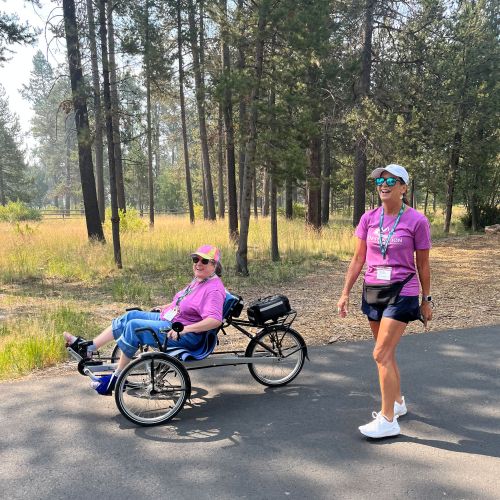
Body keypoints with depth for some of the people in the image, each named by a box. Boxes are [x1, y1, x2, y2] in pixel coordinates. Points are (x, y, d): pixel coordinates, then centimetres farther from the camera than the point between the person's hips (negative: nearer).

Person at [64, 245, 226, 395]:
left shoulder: (214, 289, -19)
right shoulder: (199, 280, 12)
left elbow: (215, 320, -32)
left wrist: (184, 329, -36)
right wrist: (164, 308, 21)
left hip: (186, 337, -10)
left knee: (133, 327, -18)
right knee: (131, 315, 3)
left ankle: (116, 379, -6)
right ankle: (88, 347, 6)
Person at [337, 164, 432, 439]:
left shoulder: (416, 220, -9)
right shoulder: (369, 218, 2)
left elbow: (423, 265, -2)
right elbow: (358, 258, 5)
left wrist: (426, 300, 3)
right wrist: (345, 292, 2)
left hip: (401, 293, -5)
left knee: (381, 354, -9)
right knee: (386, 353, 17)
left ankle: (388, 420, 2)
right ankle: (398, 401, 36)